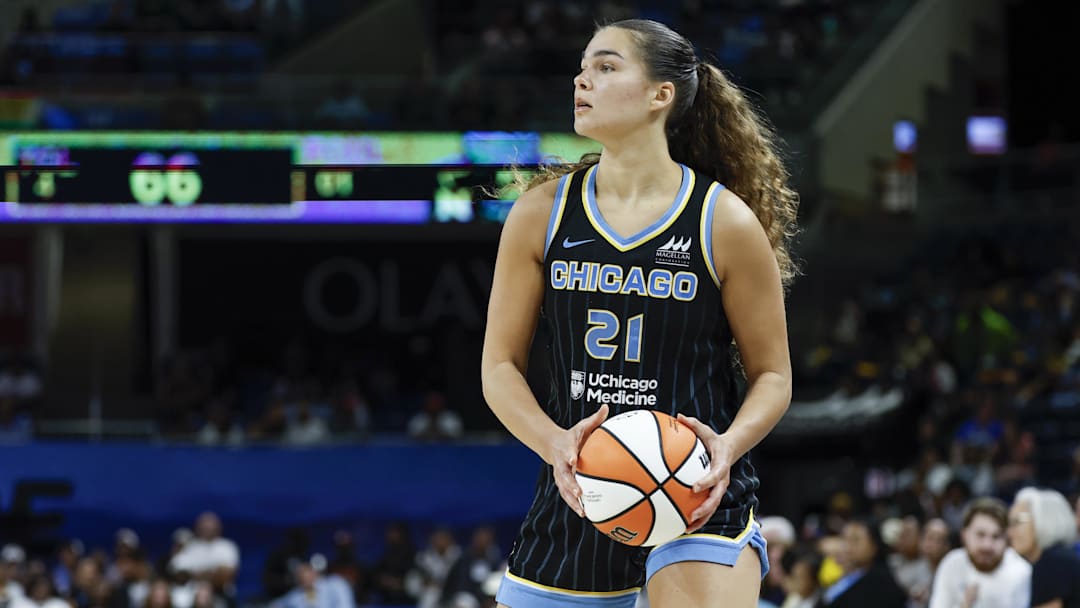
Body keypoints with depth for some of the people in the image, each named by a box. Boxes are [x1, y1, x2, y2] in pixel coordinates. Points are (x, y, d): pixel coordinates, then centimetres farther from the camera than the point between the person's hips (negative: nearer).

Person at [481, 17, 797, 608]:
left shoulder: (727, 222, -5)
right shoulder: (541, 214, 2)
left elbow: (772, 375, 2)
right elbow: (500, 365, 4)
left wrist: (728, 447, -18)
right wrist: (554, 443, -15)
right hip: (576, 496, 3)